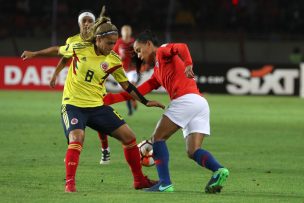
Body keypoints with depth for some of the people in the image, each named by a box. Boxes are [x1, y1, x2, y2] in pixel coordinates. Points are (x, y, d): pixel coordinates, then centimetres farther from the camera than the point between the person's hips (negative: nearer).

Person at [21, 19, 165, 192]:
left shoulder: (114, 61, -3)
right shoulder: (79, 49, -11)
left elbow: (126, 85, 10)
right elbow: (58, 51, 9)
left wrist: (145, 102, 7)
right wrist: (33, 54, 19)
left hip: (97, 106, 4)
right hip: (73, 105, -4)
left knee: (128, 136, 1)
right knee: (77, 137, -31)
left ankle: (139, 180, 17)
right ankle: (69, 183, -24)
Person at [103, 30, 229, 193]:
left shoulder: (162, 52, 10)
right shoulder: (157, 72, 34)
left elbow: (181, 48, -12)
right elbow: (137, 92, 32)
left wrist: (188, 64, -31)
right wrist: (109, 99, 30)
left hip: (186, 99, -9)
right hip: (200, 102, 9)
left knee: (158, 138, 0)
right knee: (193, 151, 3)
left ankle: (165, 183, -9)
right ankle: (219, 170, -22)